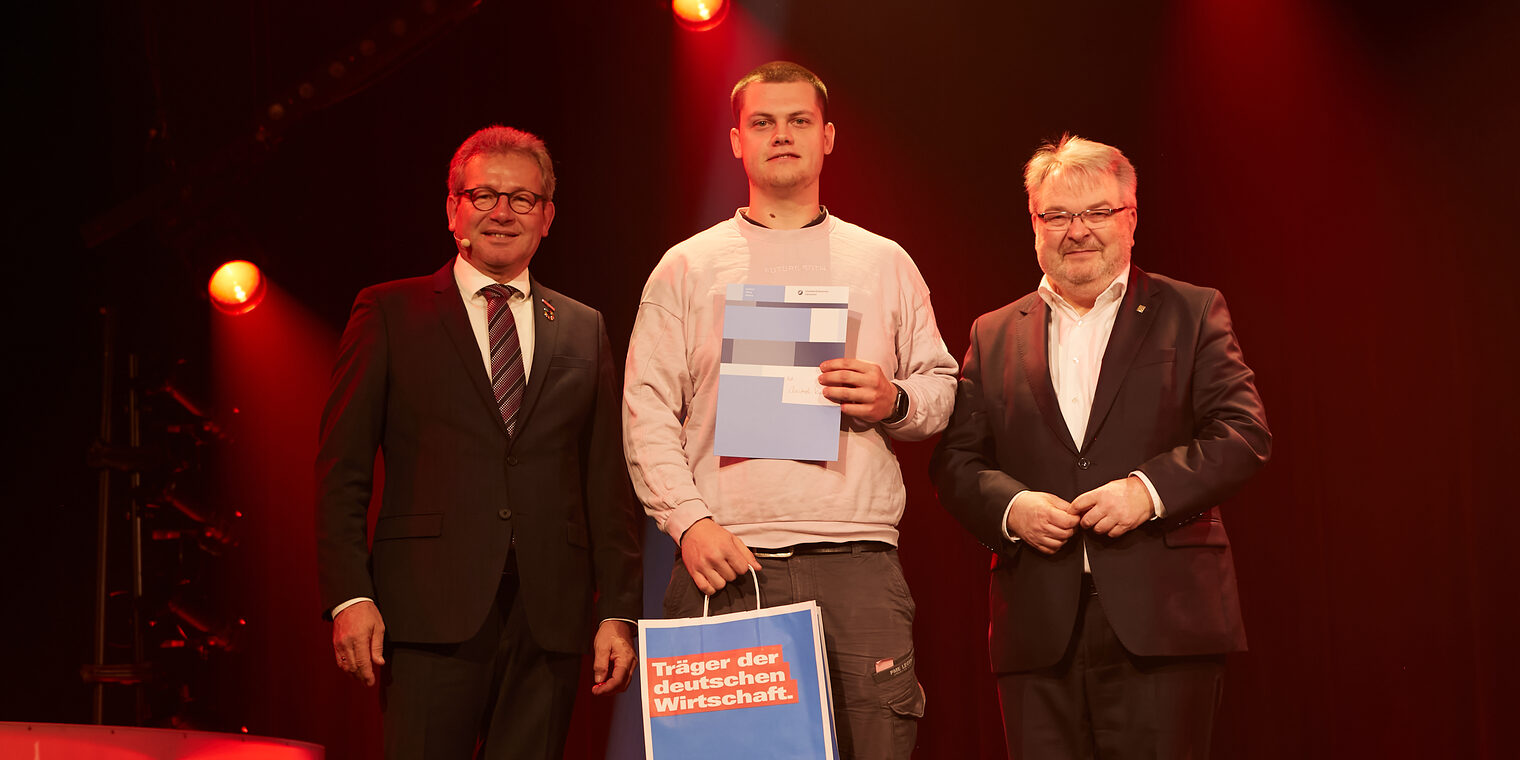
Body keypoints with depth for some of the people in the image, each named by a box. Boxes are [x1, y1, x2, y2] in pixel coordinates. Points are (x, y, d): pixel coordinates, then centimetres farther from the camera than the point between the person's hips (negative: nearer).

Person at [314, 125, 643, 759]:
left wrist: (619, 612, 5)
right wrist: (349, 596, -8)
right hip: (431, 612, -2)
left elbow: (607, 484, 13)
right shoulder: (388, 314, 8)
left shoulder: (583, 330, 16)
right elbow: (342, 470, 3)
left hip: (551, 619, 3)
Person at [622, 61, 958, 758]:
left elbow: (940, 386, 19)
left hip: (859, 562, 1)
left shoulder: (884, 263, 17)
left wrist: (896, 402, -4)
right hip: (728, 563, -1)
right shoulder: (686, 268, 12)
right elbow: (647, 412, 5)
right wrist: (689, 520, -8)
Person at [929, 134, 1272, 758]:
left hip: (1162, 620, -2)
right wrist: (1009, 506, -9)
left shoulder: (1192, 313, 10)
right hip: (1038, 632, 2)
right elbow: (955, 461, 12)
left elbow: (1244, 433, 1)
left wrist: (1150, 488, -14)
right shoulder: (993, 335, 17)